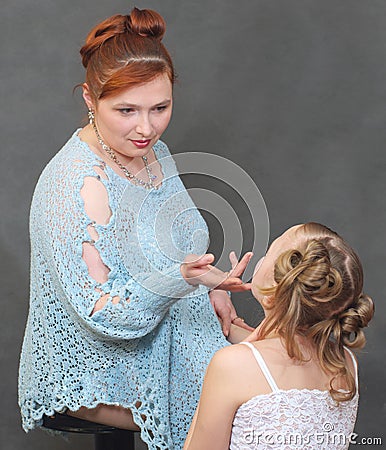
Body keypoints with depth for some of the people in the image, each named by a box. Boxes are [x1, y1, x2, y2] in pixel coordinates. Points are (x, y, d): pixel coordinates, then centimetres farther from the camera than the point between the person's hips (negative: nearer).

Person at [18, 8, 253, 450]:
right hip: (95, 373, -8)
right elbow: (101, 314, -28)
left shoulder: (151, 153, -1)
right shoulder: (75, 185, -29)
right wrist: (183, 279, -42)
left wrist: (211, 288, -1)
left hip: (161, 338, 8)